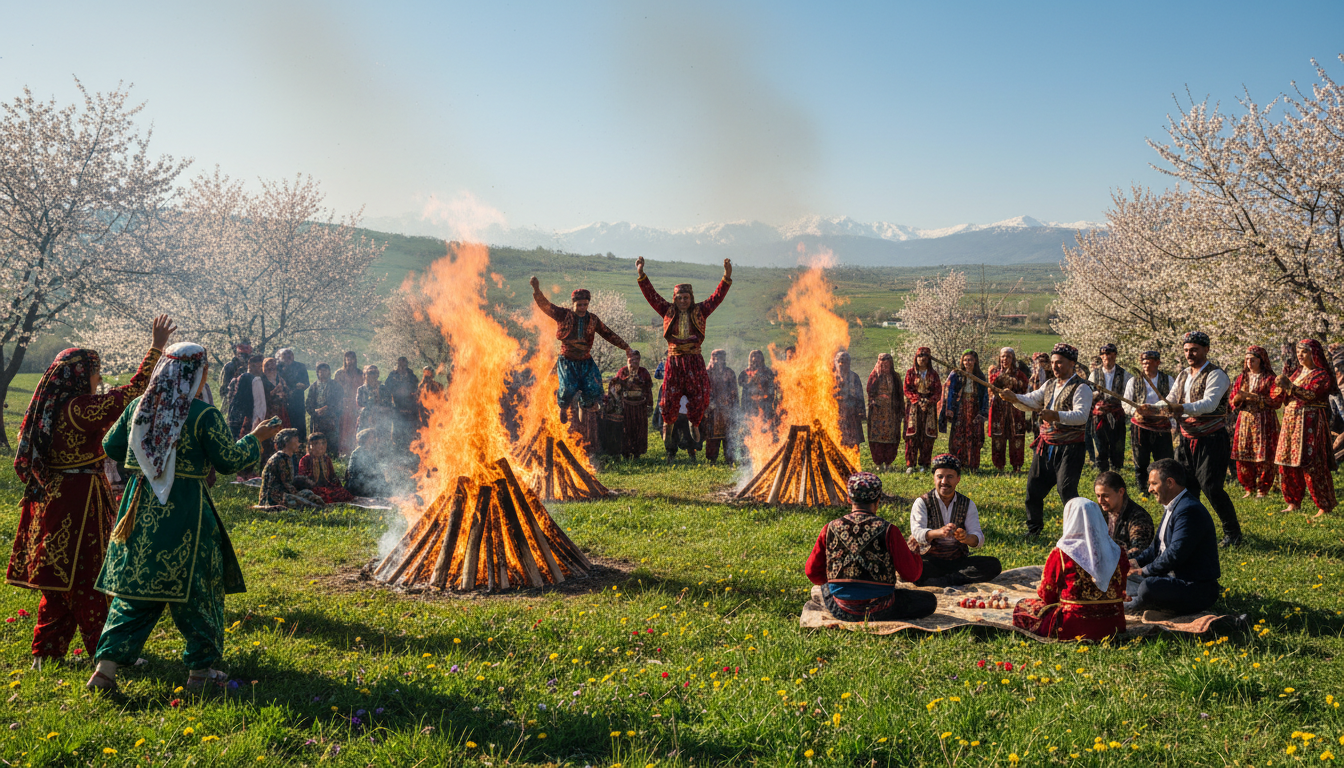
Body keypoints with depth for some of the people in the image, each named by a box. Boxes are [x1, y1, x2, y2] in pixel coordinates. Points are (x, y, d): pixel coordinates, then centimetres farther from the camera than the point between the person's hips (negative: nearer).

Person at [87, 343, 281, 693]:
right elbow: (229, 460, -6)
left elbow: (111, 446, 13)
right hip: (184, 511, -5)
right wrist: (255, 438, 9)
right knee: (198, 586, 8)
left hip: (141, 507, 5)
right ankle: (200, 668, 16)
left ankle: (106, 666, 9)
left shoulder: (138, 407, 3)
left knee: (135, 589, 13)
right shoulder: (203, 415, -13)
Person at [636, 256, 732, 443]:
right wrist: (641, 275, -6)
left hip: (694, 360, 0)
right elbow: (651, 296, 2)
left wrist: (727, 277, -12)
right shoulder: (669, 312, 6)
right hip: (674, 359, 0)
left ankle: (694, 423, 24)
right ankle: (668, 423, 27)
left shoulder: (700, 311, 5)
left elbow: (717, 297, -2)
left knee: (699, 394, 0)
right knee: (670, 395, 1)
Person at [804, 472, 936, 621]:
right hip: (878, 612, -3)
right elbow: (911, 575, -10)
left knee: (824, 587, 36)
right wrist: (915, 554, 12)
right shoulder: (888, 531, -16)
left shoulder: (830, 529, -7)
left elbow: (812, 573, 1)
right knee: (930, 600, 15)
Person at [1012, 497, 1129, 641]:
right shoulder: (1116, 552, -2)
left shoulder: (1060, 554, -13)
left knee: (1021, 608, 16)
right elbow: (1121, 591, 10)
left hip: (1074, 628, -5)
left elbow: (1046, 595, -2)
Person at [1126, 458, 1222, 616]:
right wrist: (1137, 561, 2)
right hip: (1176, 577, 11)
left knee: (1149, 586, -31)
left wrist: (1145, 571, -17)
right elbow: (1158, 545, 18)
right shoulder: (1172, 507, 13)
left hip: (1198, 589, -11)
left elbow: (1175, 554, -27)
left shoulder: (1189, 511, -23)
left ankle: (1132, 608, -3)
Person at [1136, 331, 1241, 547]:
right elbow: (1170, 400, 7)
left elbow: (1209, 403, -26)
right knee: (1185, 487, 7)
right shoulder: (1183, 375, 13)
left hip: (1211, 440, -7)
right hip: (1187, 440, 7)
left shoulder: (1215, 375, -10)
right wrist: (1153, 409, -15)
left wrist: (1183, 408, -42)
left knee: (1211, 488, -9)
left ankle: (1232, 533, 7)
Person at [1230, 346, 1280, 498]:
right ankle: (1249, 488, 10)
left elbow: (1275, 401, -10)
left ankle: (1262, 489, 3)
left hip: (1264, 421, -4)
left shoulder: (1270, 378, 0)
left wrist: (1253, 397, -16)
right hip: (1244, 419, 4)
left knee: (1263, 456, -6)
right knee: (1243, 456, 0)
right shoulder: (1242, 378, 14)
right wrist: (1238, 398, -10)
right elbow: (1233, 401, 13)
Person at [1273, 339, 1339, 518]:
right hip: (1291, 422, 8)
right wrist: (1281, 387, -6)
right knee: (1287, 464, 5)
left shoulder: (1321, 375, -5)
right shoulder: (1298, 373, 18)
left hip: (1310, 424, -8)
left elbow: (1310, 394, -22)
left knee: (1312, 465, -9)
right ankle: (1294, 503, 13)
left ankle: (1325, 506, -2)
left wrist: (1291, 387, -37)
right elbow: (1285, 398, 14)